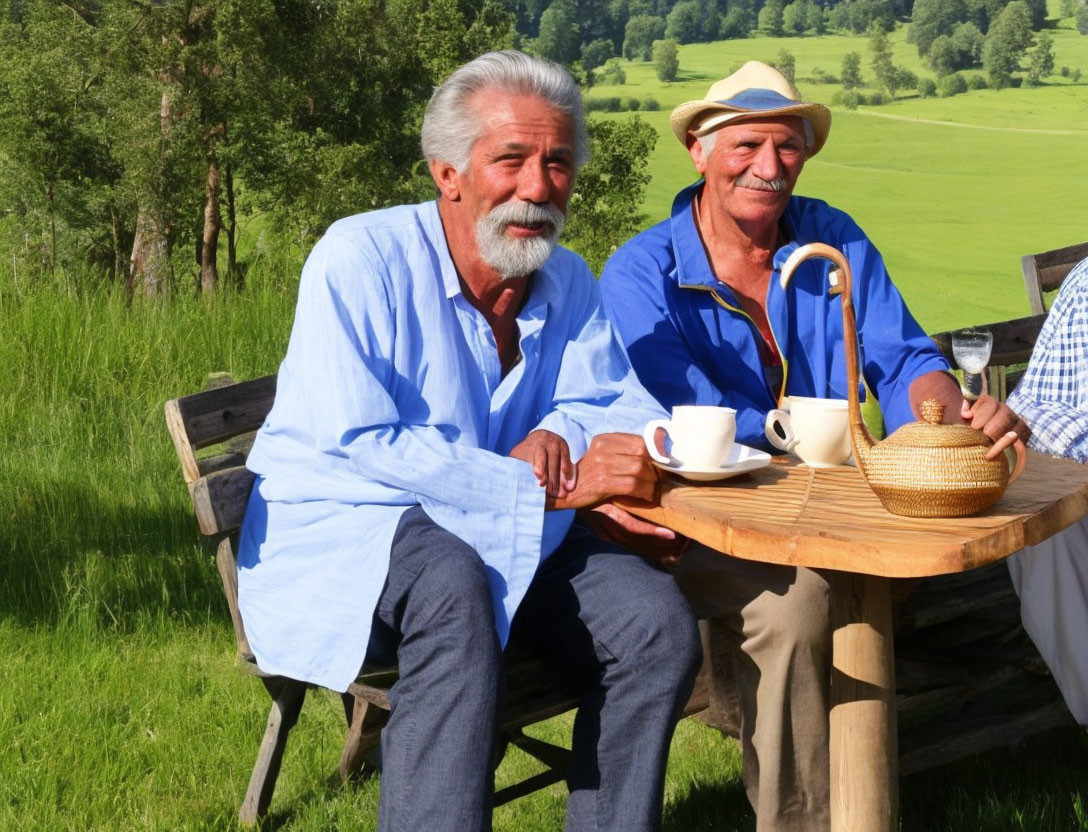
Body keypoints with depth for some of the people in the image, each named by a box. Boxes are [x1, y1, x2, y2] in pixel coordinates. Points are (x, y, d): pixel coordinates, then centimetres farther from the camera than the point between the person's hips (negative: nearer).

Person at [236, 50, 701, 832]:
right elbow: (356, 446, -23)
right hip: (342, 533, -6)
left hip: (510, 540, 6)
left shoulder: (568, 282, 4)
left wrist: (559, 434, -20)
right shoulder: (361, 258, -15)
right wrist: (552, 489, -29)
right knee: (452, 586, -38)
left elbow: (627, 407, 6)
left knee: (657, 617, -16)